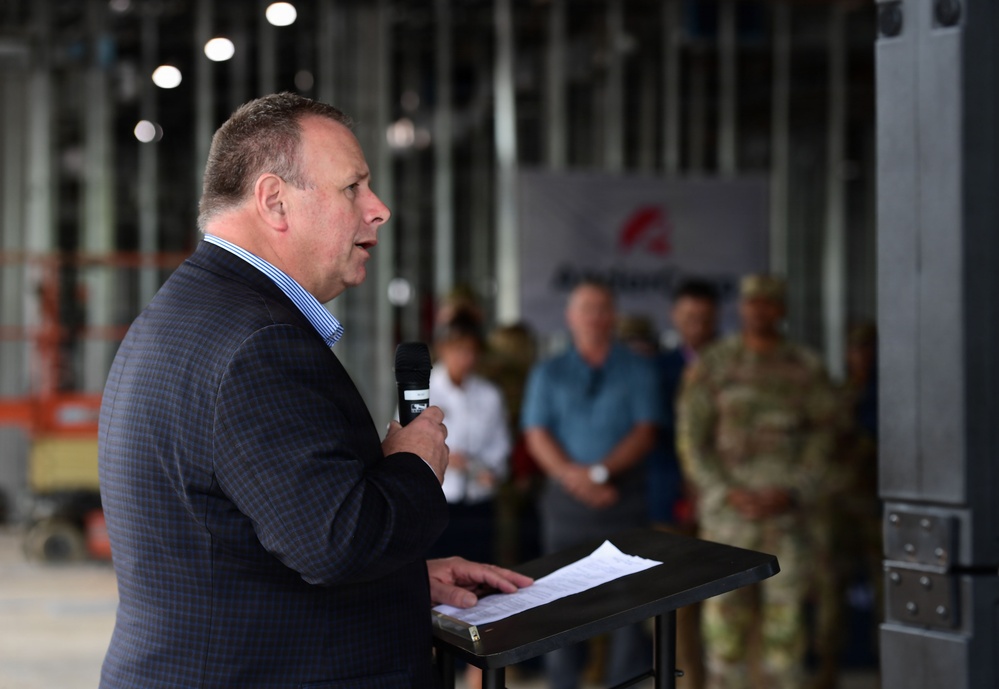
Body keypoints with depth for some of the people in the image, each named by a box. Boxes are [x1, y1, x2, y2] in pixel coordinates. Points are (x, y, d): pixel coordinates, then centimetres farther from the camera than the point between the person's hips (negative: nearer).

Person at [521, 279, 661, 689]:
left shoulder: (638, 371, 8)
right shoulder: (548, 374, 12)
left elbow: (645, 432, -1)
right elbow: (537, 435, 2)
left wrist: (600, 471, -14)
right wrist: (572, 474, -15)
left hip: (623, 497, -1)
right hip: (566, 498, 1)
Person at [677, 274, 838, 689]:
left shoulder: (807, 368, 5)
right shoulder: (712, 366, 2)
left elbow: (823, 436, 3)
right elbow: (691, 437, -1)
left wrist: (791, 494, -11)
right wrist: (729, 494, -12)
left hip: (786, 510, 1)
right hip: (728, 510, -1)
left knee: (785, 614, 1)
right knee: (725, 611, -1)